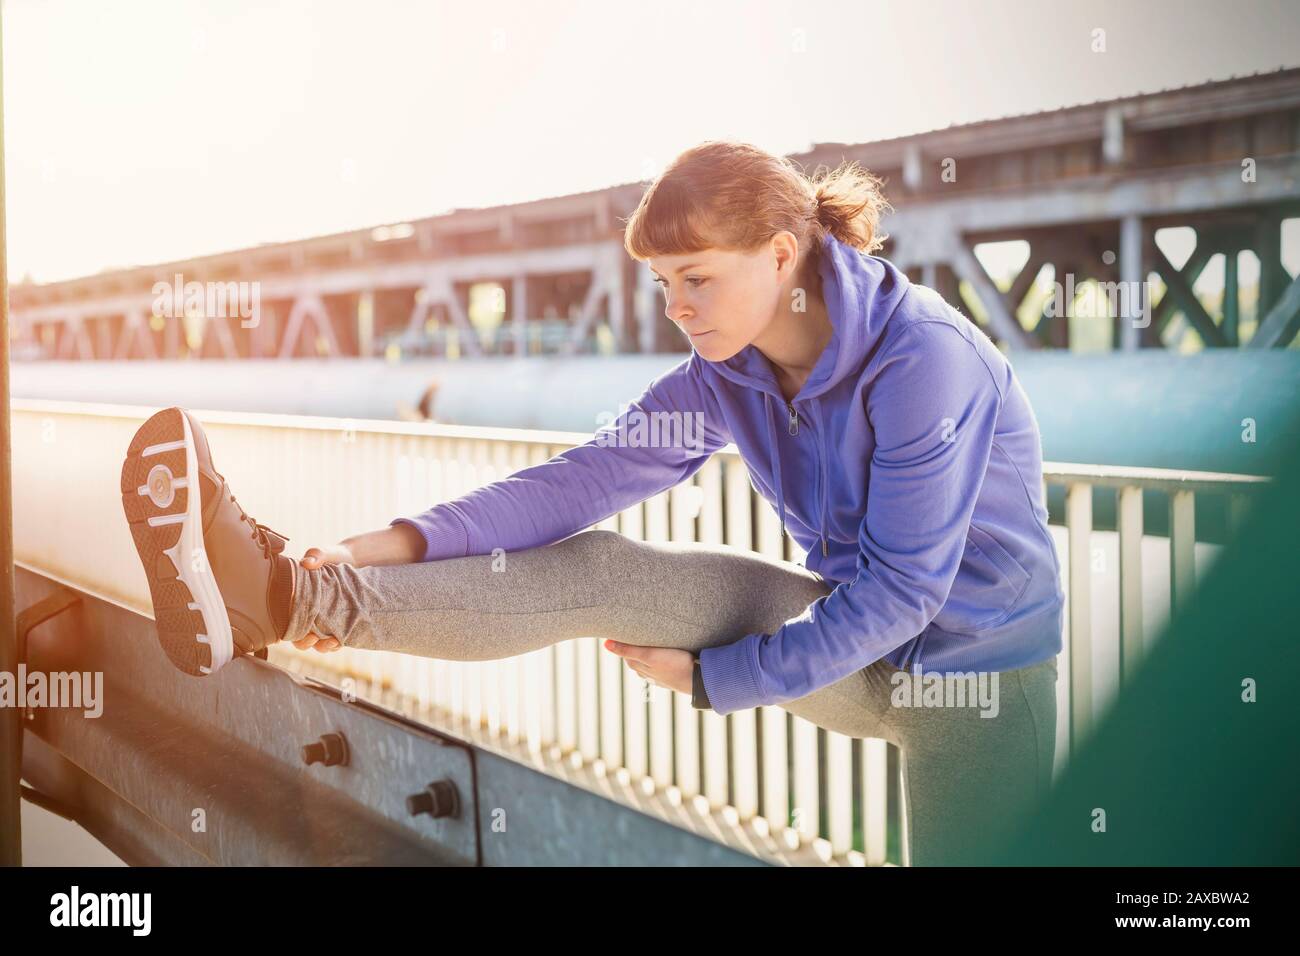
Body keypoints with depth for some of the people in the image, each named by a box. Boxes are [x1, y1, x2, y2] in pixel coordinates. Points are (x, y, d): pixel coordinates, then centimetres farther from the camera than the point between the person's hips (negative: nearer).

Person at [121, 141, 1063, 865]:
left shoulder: (924, 359, -26)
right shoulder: (728, 372, -4)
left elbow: (898, 593, -24)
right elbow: (588, 476, -12)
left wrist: (711, 675, -17)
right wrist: (398, 547, -24)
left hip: (973, 671, -4)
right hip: (850, 637, 5)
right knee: (597, 572, -12)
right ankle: (288, 594, -21)